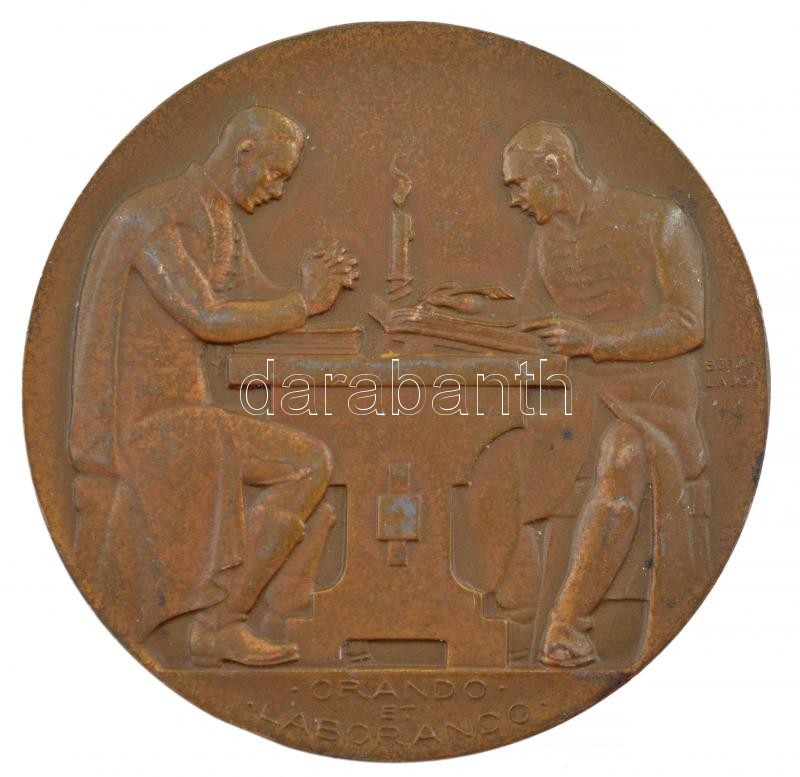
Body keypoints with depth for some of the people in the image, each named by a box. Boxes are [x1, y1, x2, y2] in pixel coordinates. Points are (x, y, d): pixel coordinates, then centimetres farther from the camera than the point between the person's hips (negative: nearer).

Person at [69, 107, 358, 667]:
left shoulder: (217, 219, 13)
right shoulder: (151, 218, -16)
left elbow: (258, 300, 10)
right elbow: (209, 320, -23)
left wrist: (315, 286, -9)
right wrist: (305, 303, -15)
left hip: (175, 414, 10)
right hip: (146, 422, -10)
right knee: (309, 463, -13)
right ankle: (219, 621, -7)